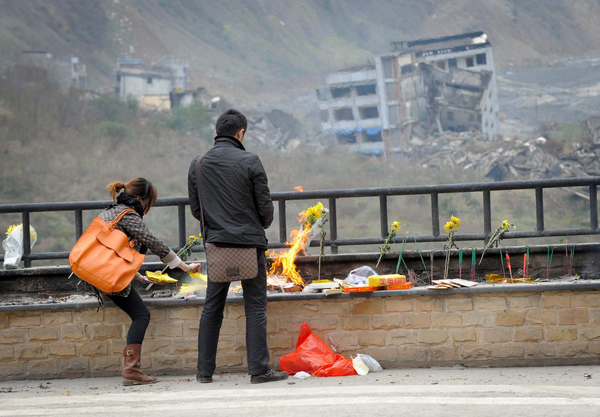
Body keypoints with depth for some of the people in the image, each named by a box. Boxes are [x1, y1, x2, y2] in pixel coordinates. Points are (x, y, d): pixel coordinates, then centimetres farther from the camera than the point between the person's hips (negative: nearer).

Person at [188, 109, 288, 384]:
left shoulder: (198, 164, 4)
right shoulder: (249, 162, -8)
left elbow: (195, 208, 10)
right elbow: (265, 206, -5)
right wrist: (263, 224, 16)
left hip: (216, 242, 4)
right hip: (249, 242, -4)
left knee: (212, 308, 11)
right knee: (255, 307, 0)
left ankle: (205, 370, 12)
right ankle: (259, 369, -3)